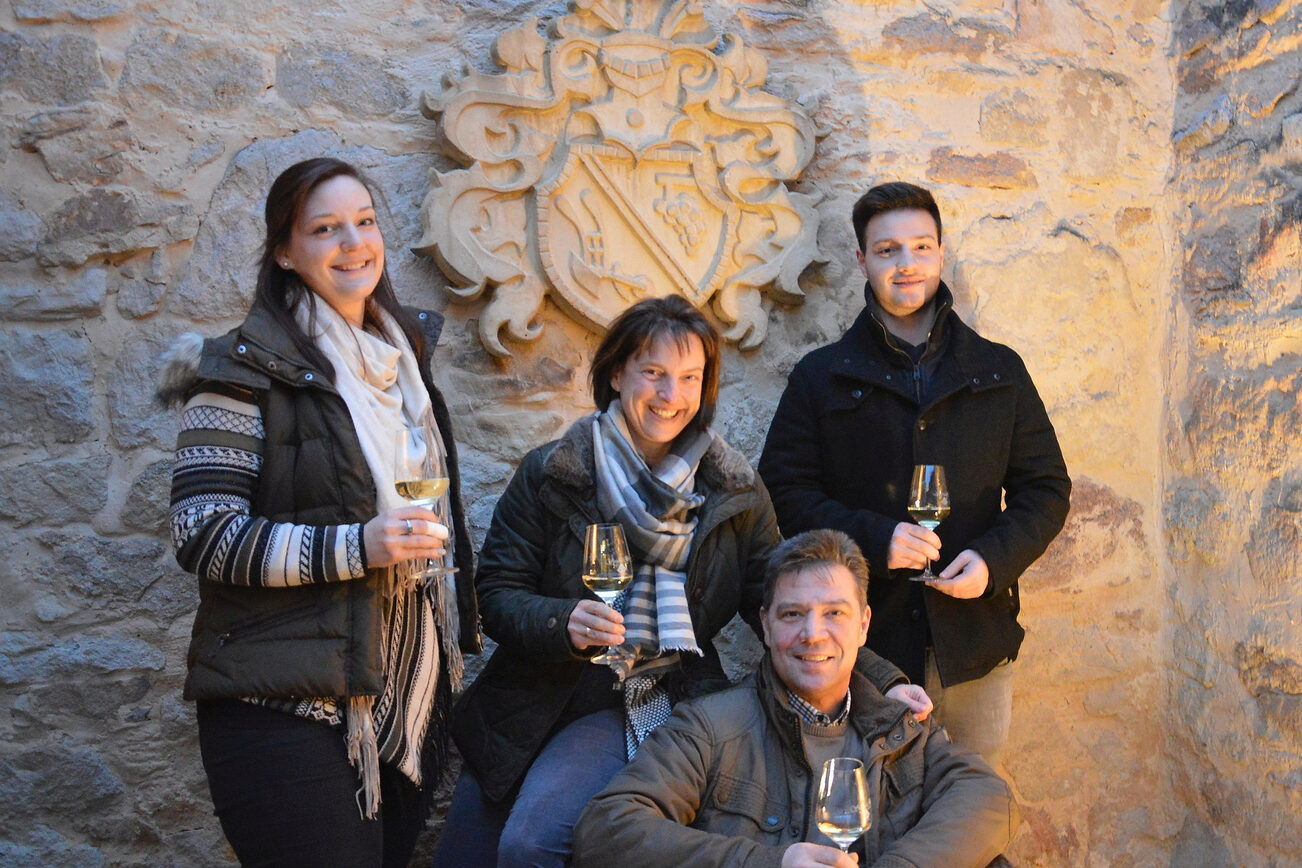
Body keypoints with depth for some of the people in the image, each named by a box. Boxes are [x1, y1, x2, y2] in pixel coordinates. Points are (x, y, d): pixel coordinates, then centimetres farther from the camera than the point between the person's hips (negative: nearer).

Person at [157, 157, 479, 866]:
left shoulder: (401, 356, 13)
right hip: (291, 713, -6)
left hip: (409, 701, 7)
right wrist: (356, 546, -24)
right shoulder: (249, 369, -9)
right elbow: (202, 536, -15)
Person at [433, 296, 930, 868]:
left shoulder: (735, 491, 2)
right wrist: (566, 624, -24)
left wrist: (881, 683, -10)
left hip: (657, 708, -1)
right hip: (539, 704, 2)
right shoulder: (550, 474, -2)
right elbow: (497, 591, -4)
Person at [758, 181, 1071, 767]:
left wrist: (994, 559, -7)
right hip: (865, 646, -2)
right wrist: (873, 539, -15)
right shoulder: (822, 377, 7)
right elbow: (784, 491, 1)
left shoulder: (999, 371, 11)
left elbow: (1047, 489, 12)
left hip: (976, 642, 2)